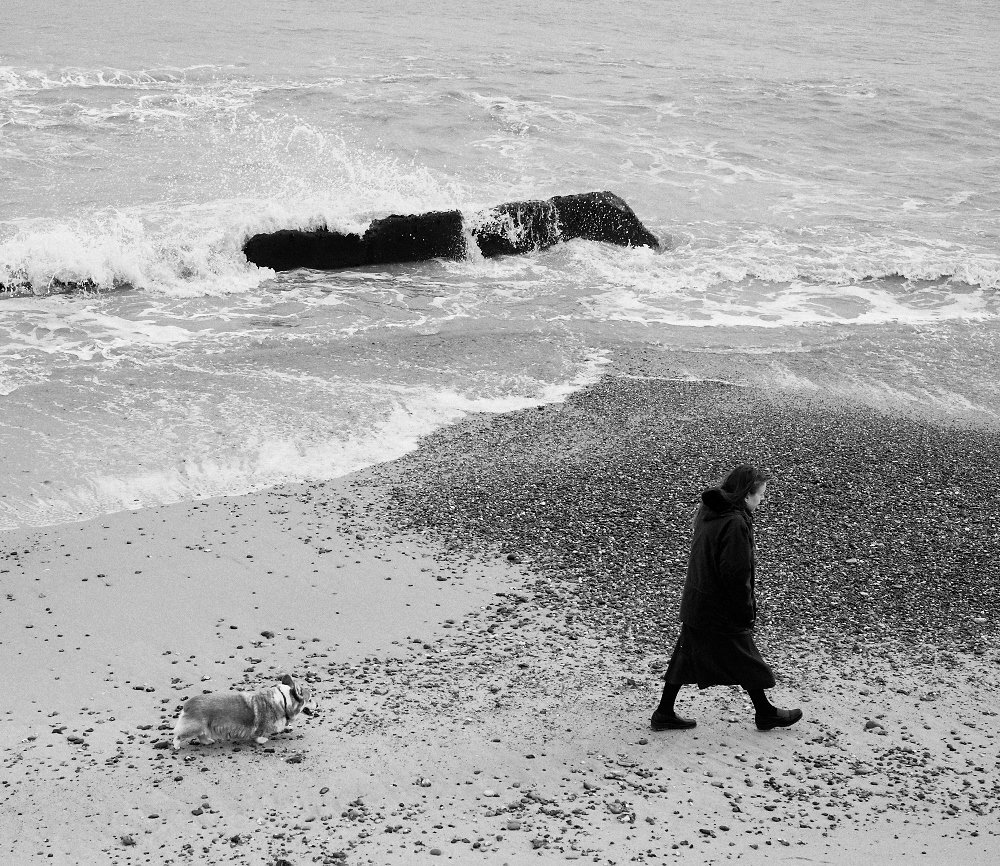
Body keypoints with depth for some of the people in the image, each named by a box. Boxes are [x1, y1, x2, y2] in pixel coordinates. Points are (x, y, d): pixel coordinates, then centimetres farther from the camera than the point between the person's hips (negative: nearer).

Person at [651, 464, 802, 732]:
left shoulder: (707, 513, 5)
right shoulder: (735, 523, -24)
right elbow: (735, 575, -24)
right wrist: (747, 611, -12)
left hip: (694, 605, 8)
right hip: (723, 613, -8)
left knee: (686, 657, 15)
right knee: (746, 662, 8)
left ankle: (664, 713, 20)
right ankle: (765, 714, 23)